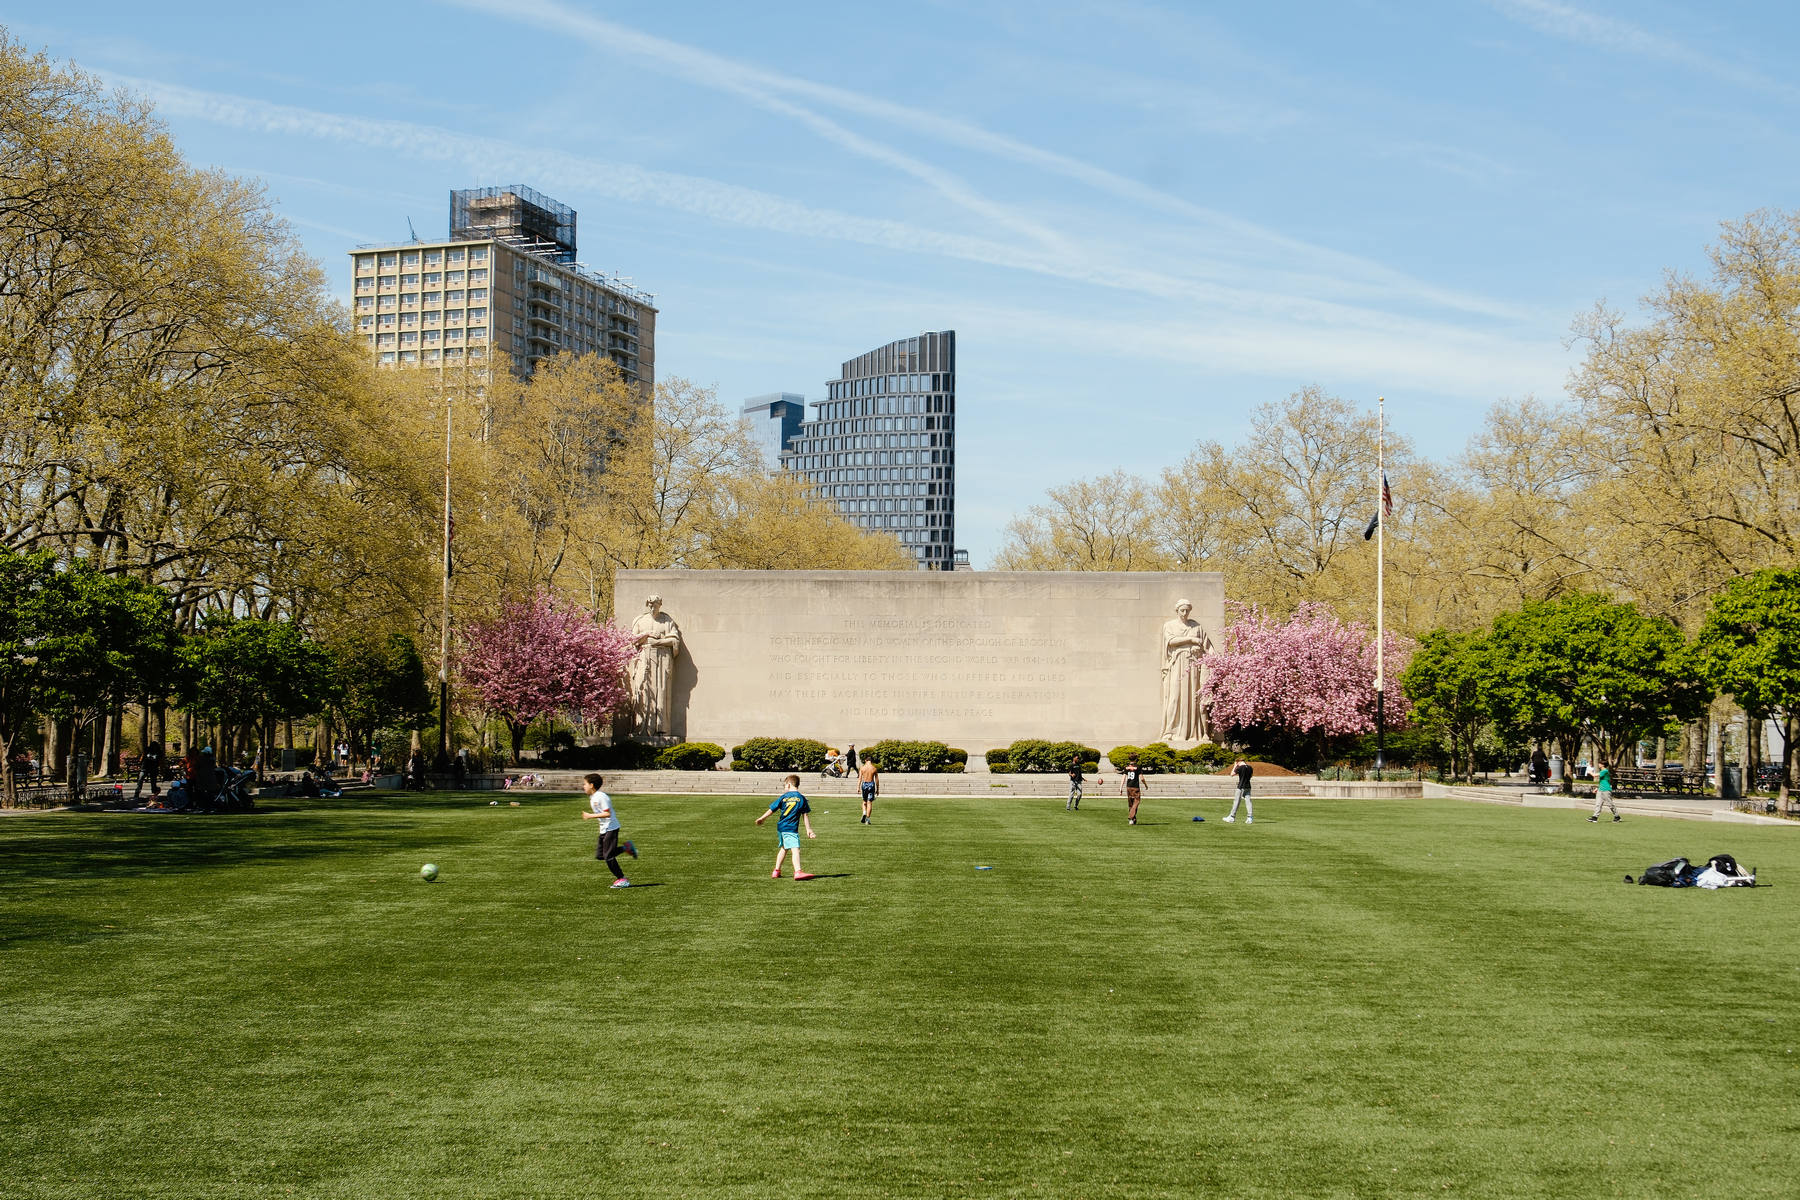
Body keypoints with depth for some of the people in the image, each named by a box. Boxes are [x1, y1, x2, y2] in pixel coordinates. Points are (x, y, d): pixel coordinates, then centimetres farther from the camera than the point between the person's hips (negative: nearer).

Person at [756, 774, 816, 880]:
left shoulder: (783, 797, 5)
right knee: (796, 849, -15)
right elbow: (805, 816, -1)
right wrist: (808, 829, 5)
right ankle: (798, 872, -31)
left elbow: (772, 809, 11)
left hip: (780, 827, 5)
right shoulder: (801, 798, -1)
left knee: (783, 848, 23)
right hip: (791, 829, -5)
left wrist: (762, 818, 25)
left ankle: (776, 871, 30)